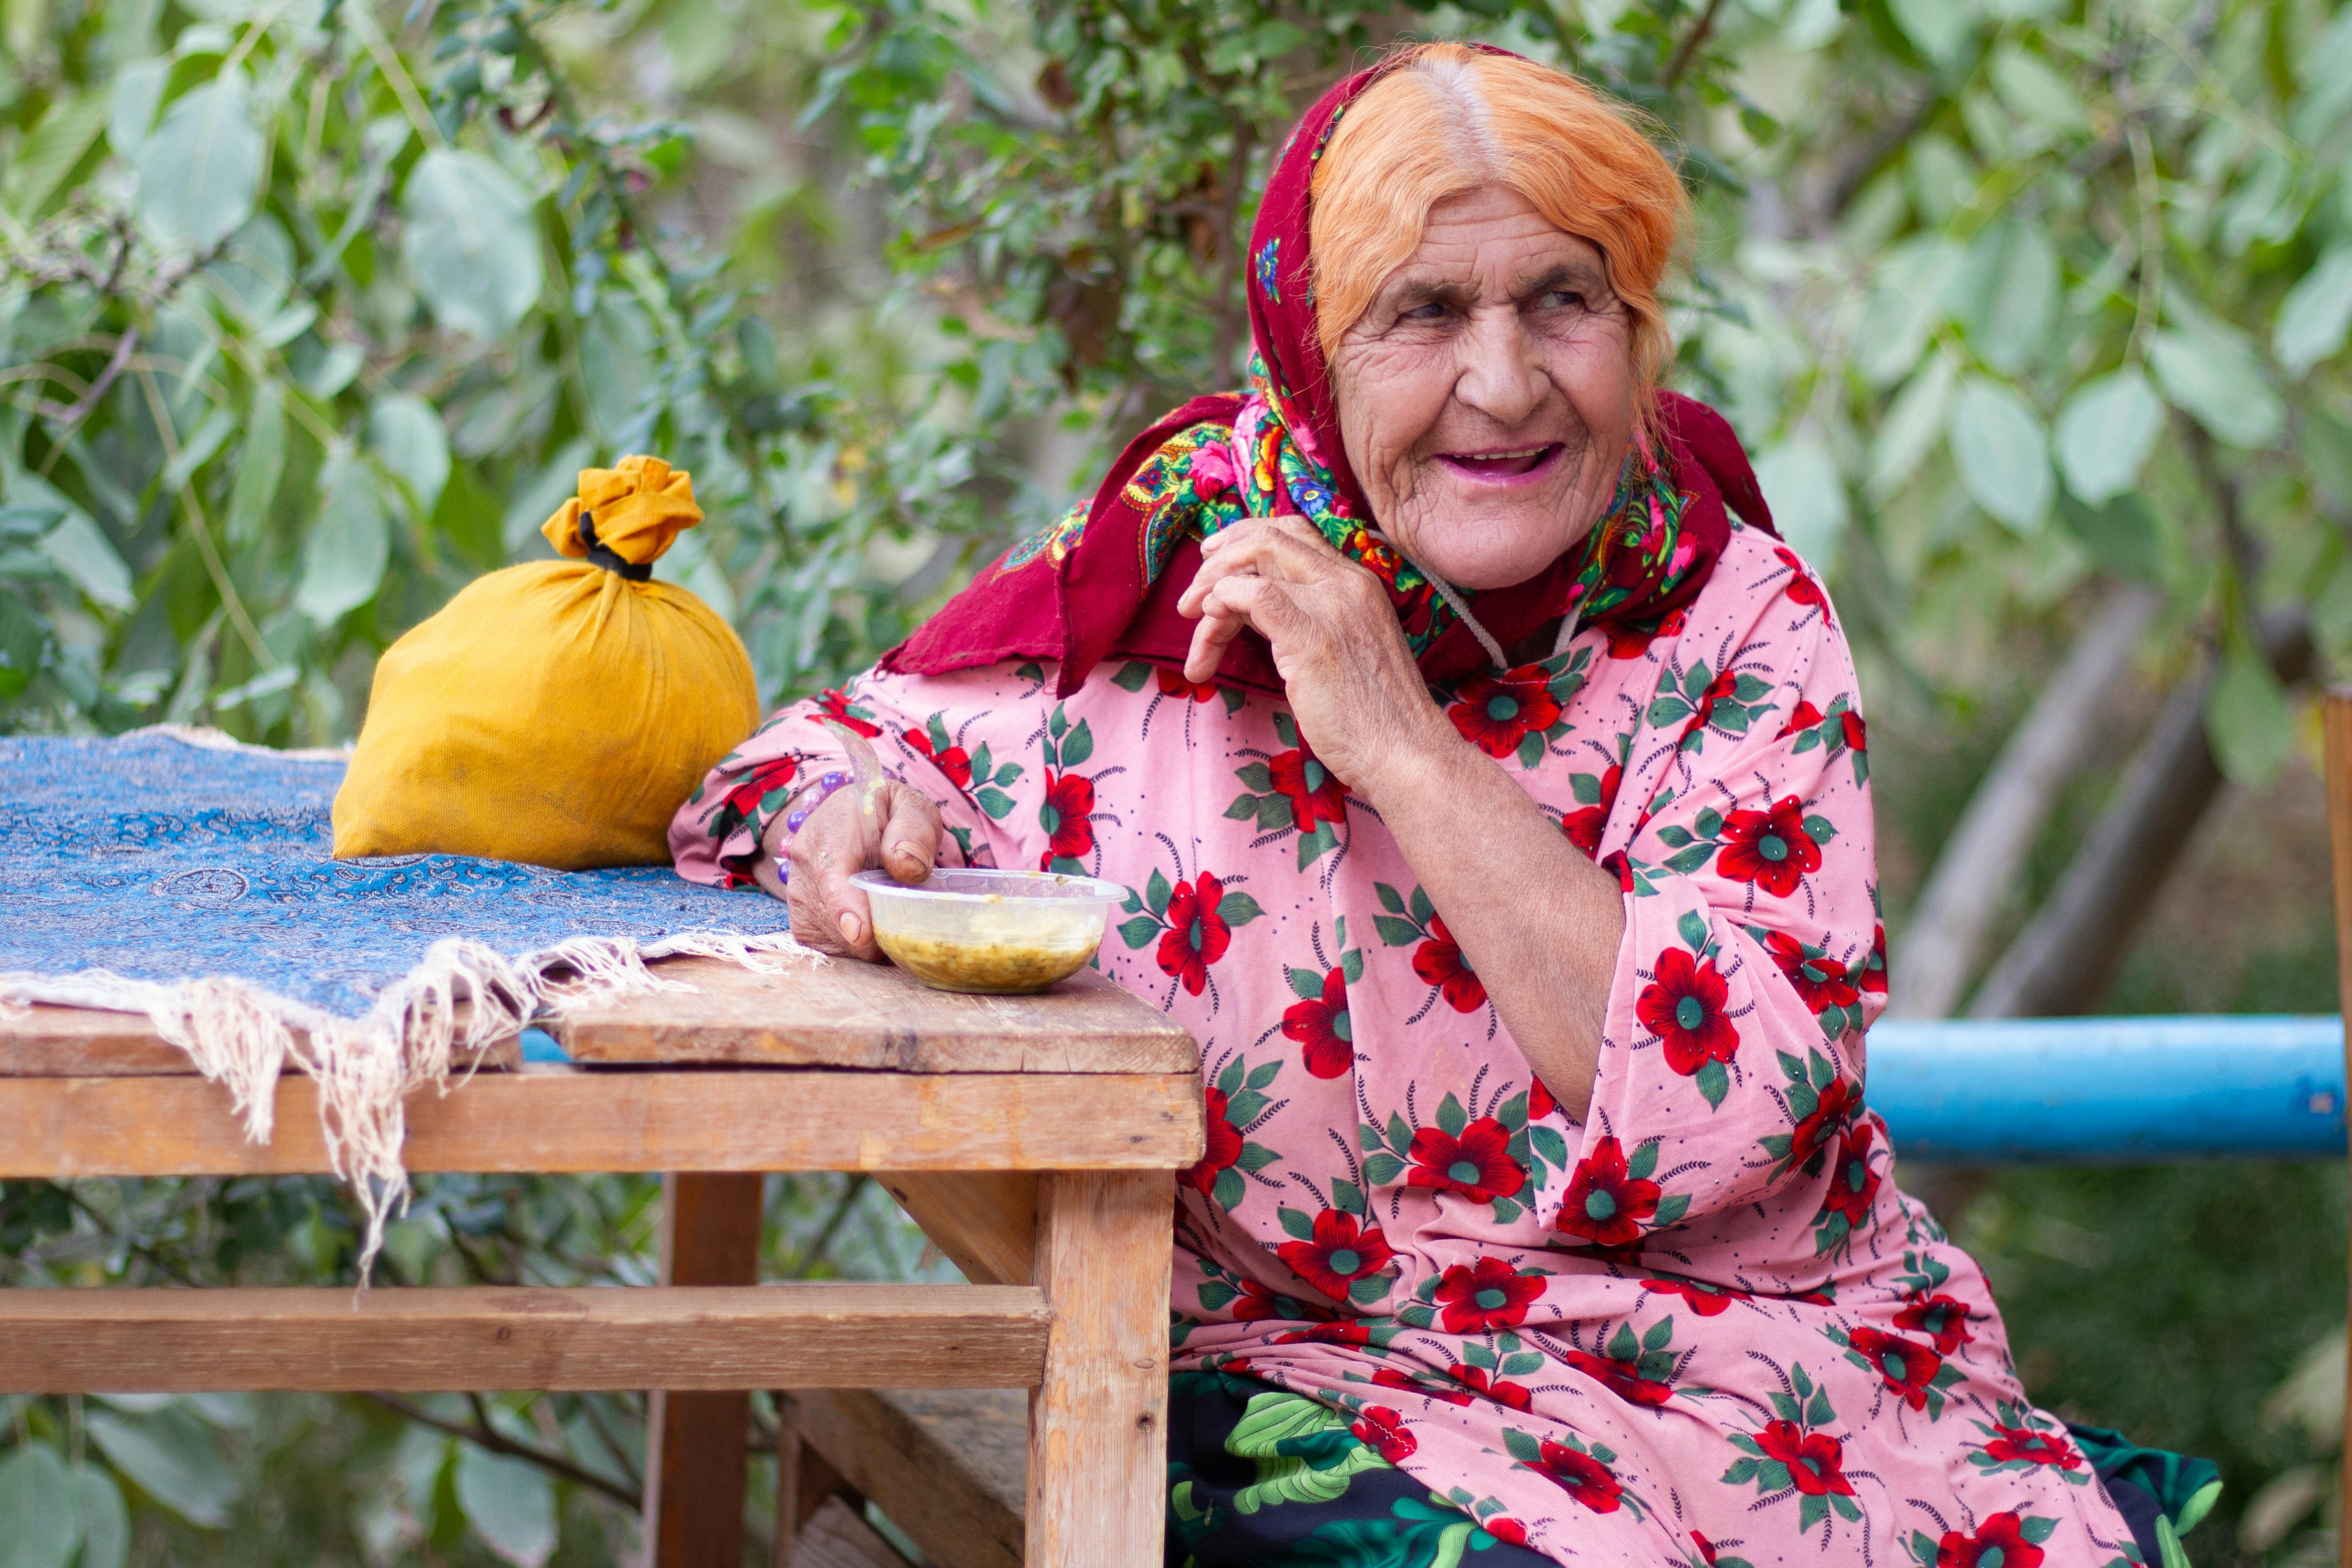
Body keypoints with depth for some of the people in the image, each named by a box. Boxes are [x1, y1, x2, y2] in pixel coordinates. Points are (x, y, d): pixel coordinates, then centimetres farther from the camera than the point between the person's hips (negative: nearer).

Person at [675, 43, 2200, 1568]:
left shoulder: (1742, 624, -2)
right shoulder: (1165, 576, 0)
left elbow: (1727, 1111, -15)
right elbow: (809, 752, 14)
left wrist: (1400, 743, -16)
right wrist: (847, 822, -10)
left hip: (1751, 1360, 1)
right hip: (1316, 1371, -1)